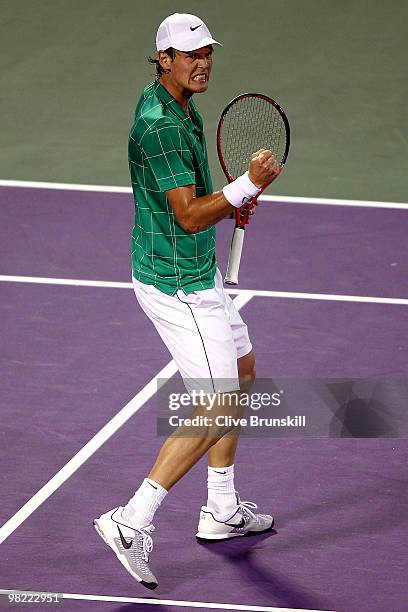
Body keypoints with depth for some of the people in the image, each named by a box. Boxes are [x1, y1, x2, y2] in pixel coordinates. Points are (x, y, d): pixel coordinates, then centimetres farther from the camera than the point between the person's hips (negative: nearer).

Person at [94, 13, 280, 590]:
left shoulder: (176, 102, 7)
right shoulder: (160, 128, -25)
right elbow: (190, 217, -26)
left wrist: (229, 202, 8)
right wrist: (247, 185, -34)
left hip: (197, 273, 11)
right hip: (178, 287, -11)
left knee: (241, 372, 22)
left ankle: (222, 511, 31)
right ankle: (132, 522, -7)